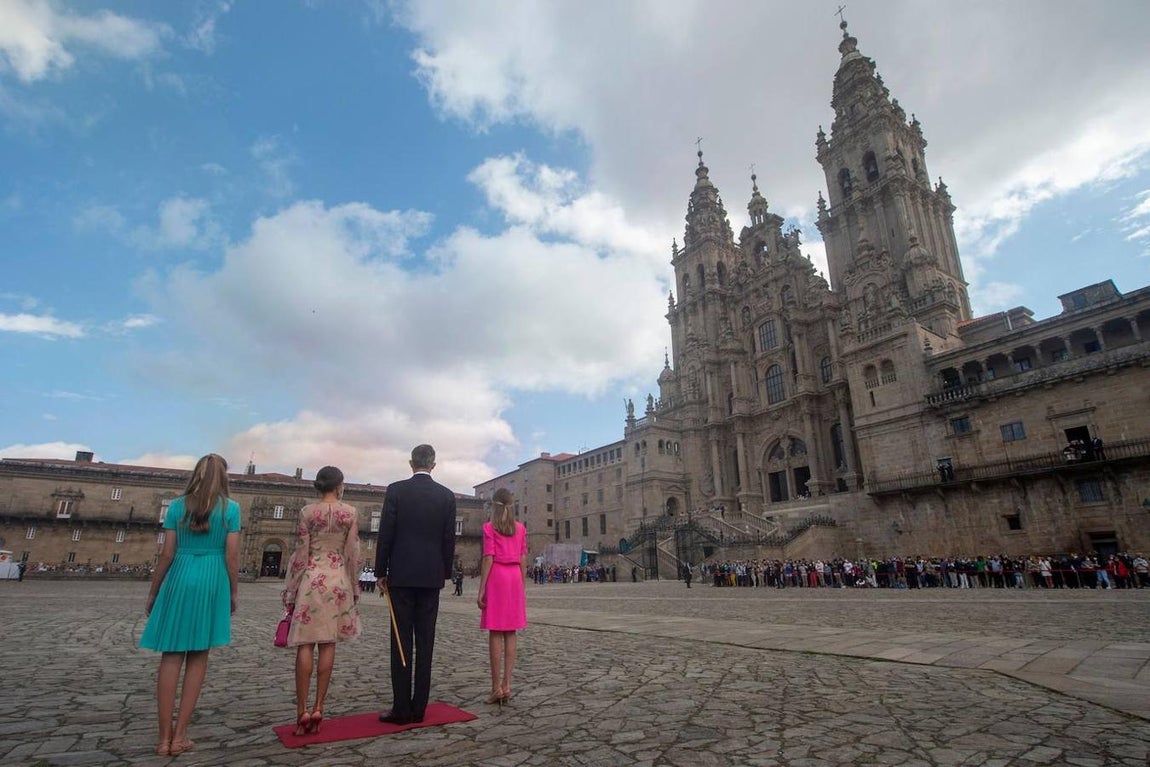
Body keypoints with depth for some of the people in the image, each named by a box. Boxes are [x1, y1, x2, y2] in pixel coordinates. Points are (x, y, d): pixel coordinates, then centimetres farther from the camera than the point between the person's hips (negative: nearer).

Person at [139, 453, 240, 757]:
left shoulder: (177, 506, 3)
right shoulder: (230, 508, -3)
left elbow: (167, 554, 1)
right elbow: (232, 556, -5)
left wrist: (152, 593, 11)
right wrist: (232, 594, 6)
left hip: (180, 580, 2)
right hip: (213, 582, -1)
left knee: (171, 656, 7)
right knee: (198, 658, 8)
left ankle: (165, 737, 11)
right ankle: (179, 736, 12)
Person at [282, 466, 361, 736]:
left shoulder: (307, 511, -3)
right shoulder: (351, 512, -2)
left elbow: (300, 554, -2)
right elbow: (352, 554, 0)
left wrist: (290, 591, 5)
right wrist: (354, 589, 10)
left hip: (311, 579, -1)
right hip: (339, 580, 1)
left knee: (305, 644, 3)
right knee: (328, 644, 6)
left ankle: (302, 710, 0)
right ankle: (318, 708, 8)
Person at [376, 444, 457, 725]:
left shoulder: (396, 490, -3)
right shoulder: (447, 495, 2)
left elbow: (385, 534, -4)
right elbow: (449, 539, 3)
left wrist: (380, 572, 5)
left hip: (401, 575, -2)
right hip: (432, 576, 2)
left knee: (402, 642, 3)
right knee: (425, 641, 7)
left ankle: (401, 709, 6)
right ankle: (418, 707, 13)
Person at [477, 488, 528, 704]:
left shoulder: (489, 527, -3)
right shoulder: (521, 528, 8)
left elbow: (488, 559, -9)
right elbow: (523, 560, 7)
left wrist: (481, 590, -8)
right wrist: (522, 585, 13)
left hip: (496, 577, -3)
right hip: (515, 579, 4)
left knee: (495, 632, 0)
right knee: (511, 632, 7)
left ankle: (496, 688, 2)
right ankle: (507, 685, 7)